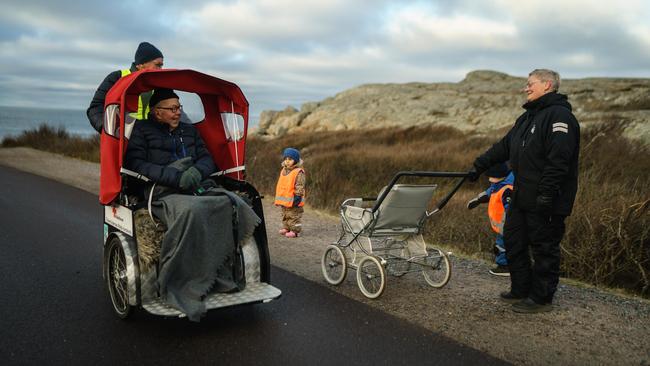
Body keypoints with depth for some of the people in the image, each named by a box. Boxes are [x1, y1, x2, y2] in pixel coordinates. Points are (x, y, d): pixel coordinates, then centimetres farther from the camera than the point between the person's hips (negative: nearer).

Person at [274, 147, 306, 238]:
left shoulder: (298, 172, -13)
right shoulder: (283, 171, 11)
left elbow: (300, 186, -16)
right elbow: (280, 185, 20)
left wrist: (298, 196, -21)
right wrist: (278, 198, 20)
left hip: (293, 200, -8)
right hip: (284, 200, 8)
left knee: (294, 216, -2)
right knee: (285, 215, 18)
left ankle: (294, 230, 3)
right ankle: (286, 228, 29)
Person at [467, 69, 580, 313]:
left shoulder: (559, 115, -15)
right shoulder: (528, 117, 17)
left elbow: (559, 160, -23)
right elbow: (504, 146, 21)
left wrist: (547, 194, -26)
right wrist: (479, 165, 18)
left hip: (546, 203, -10)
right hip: (522, 197, 10)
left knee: (544, 249, 2)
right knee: (513, 241, 16)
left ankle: (541, 298, 15)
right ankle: (521, 290, 29)